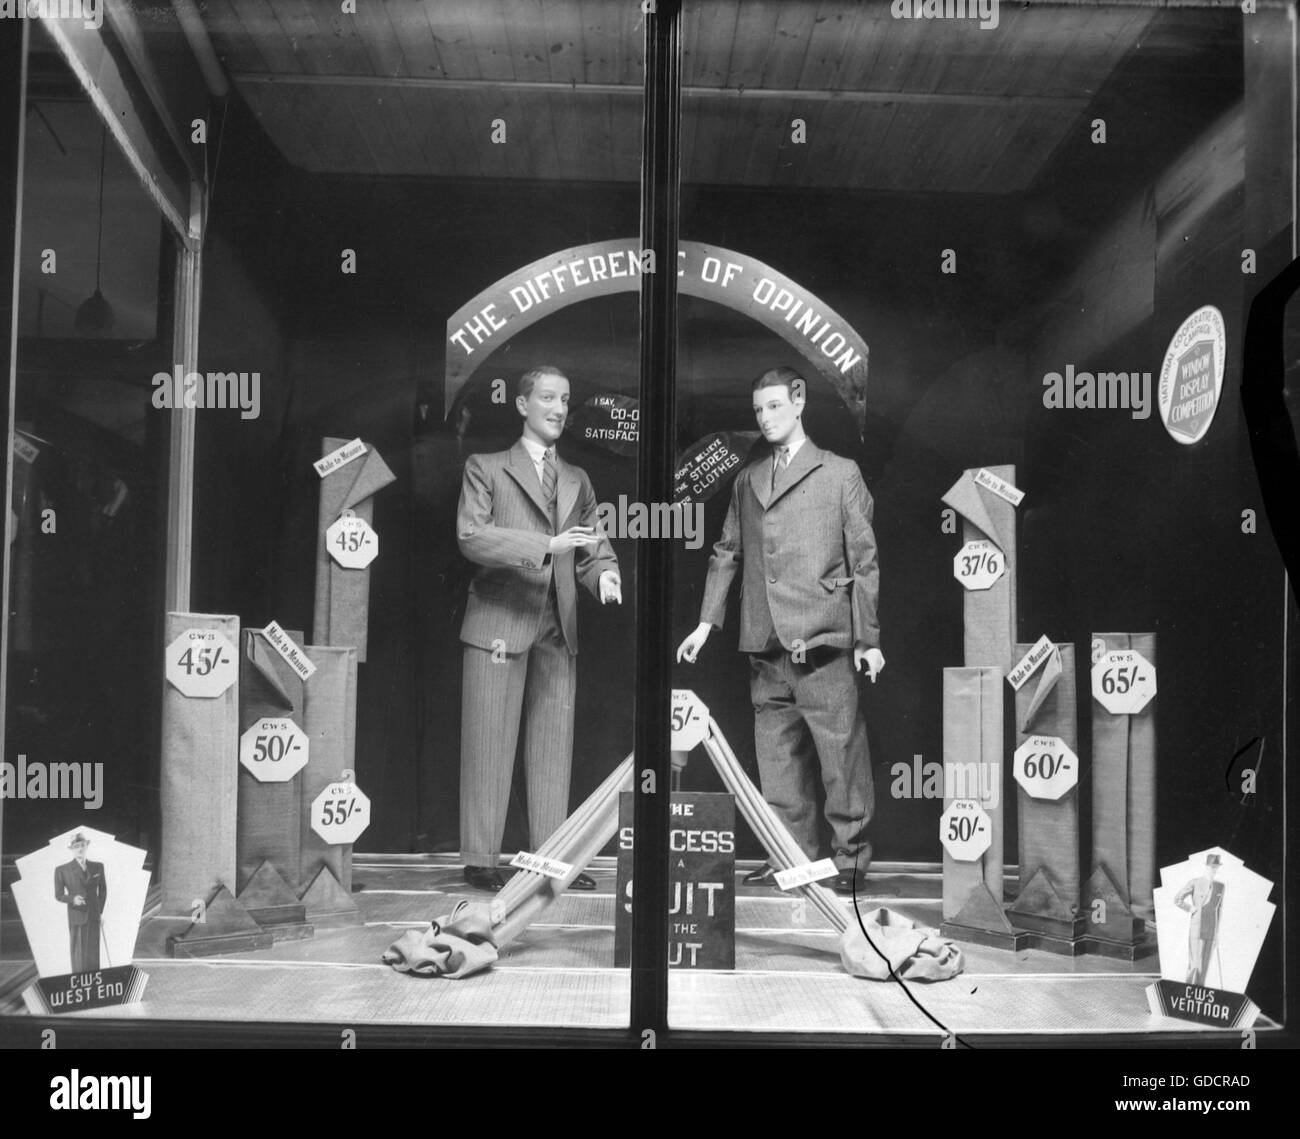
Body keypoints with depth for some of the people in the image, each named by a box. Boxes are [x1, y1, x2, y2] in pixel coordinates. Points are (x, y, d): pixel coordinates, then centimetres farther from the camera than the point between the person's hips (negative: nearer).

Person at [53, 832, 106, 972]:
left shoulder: (98, 867, 8)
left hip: (94, 917, 3)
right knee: (78, 954, -5)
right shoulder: (62, 870, -1)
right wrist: (73, 899, -18)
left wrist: (100, 910, 11)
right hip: (76, 917, -3)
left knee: (94, 953, 2)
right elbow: (59, 894, 1)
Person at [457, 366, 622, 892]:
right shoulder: (486, 469, 4)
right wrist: (546, 545, -19)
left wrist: (604, 572, -7)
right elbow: (471, 535, -9)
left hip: (558, 629, 5)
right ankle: (480, 858, 4)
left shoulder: (577, 480, 20)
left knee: (554, 745, 5)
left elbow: (593, 543, 17)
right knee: (490, 745, -3)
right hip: (500, 623, -5)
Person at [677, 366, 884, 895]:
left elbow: (864, 559, 2)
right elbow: (726, 553, 20)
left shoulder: (840, 474, 4)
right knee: (777, 758, 8)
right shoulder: (747, 481, 17)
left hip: (823, 641, -5)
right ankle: (796, 856, 18)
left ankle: (850, 860, 6)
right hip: (765, 644, 5)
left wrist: (869, 638, -3)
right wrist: (707, 622, 11)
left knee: (840, 753, -4)